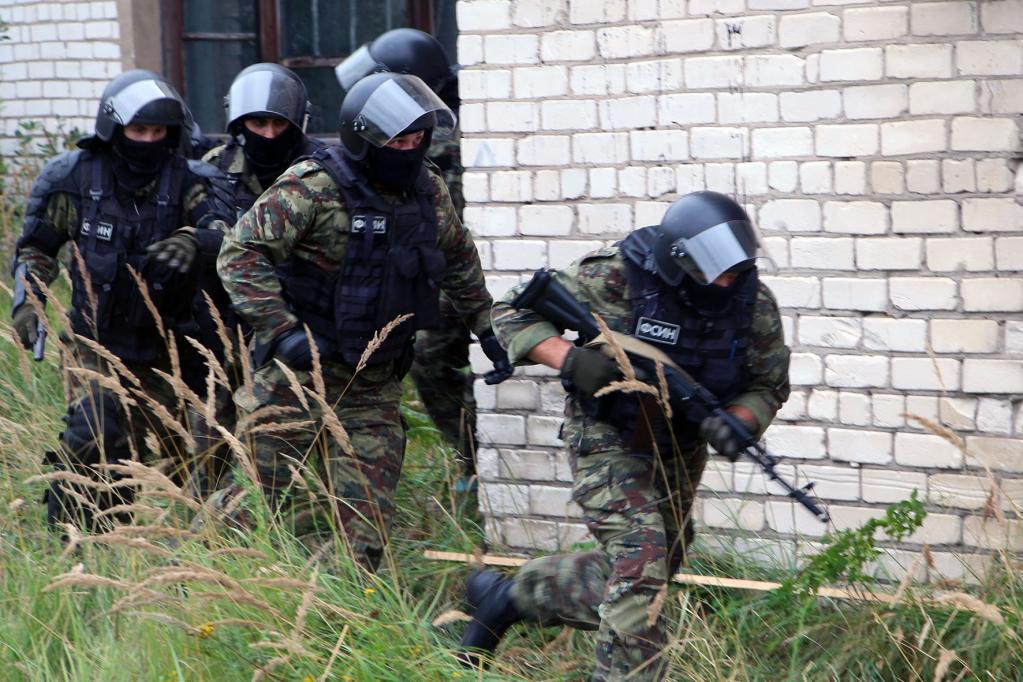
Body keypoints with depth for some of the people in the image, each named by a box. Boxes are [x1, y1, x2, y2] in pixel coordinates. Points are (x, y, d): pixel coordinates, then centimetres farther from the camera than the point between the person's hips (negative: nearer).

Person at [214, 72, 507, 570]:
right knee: (301, 517, 0)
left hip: (375, 386, 5)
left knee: (363, 531, -1)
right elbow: (240, 253, -18)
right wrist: (281, 330, -24)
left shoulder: (428, 192, 6)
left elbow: (459, 259, 26)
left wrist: (484, 324, 23)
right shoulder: (314, 187, -15)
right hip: (298, 379, -5)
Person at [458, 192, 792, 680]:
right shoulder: (617, 276, -24)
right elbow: (512, 312, -17)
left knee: (641, 576, 16)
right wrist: (571, 359, -34)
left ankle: (510, 595, 36)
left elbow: (769, 386, -2)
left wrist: (736, 422, -25)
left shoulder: (754, 303, -13)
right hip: (609, 441, -6)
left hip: (680, 451, 6)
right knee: (640, 554, -22)